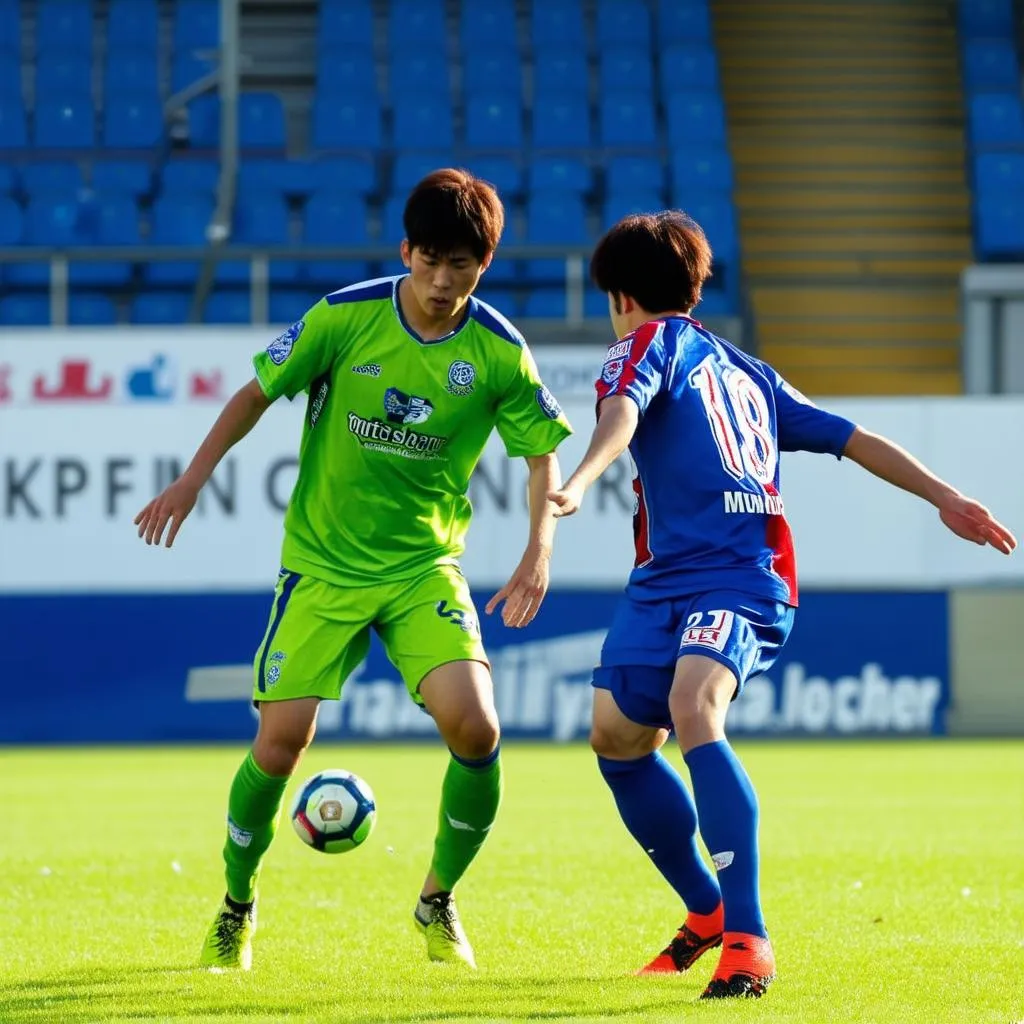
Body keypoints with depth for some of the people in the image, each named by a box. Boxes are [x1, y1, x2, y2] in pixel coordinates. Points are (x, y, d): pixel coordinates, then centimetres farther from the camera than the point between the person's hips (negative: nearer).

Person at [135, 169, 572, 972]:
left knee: (475, 727, -19)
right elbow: (259, 393, 2)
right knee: (280, 742, -6)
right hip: (323, 565, 0)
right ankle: (238, 903, 22)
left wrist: (539, 552, -10)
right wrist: (192, 480, -3)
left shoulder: (499, 353, -7)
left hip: (425, 567, 0)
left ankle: (439, 900, 6)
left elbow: (542, 453, 3)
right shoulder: (345, 317, -10)